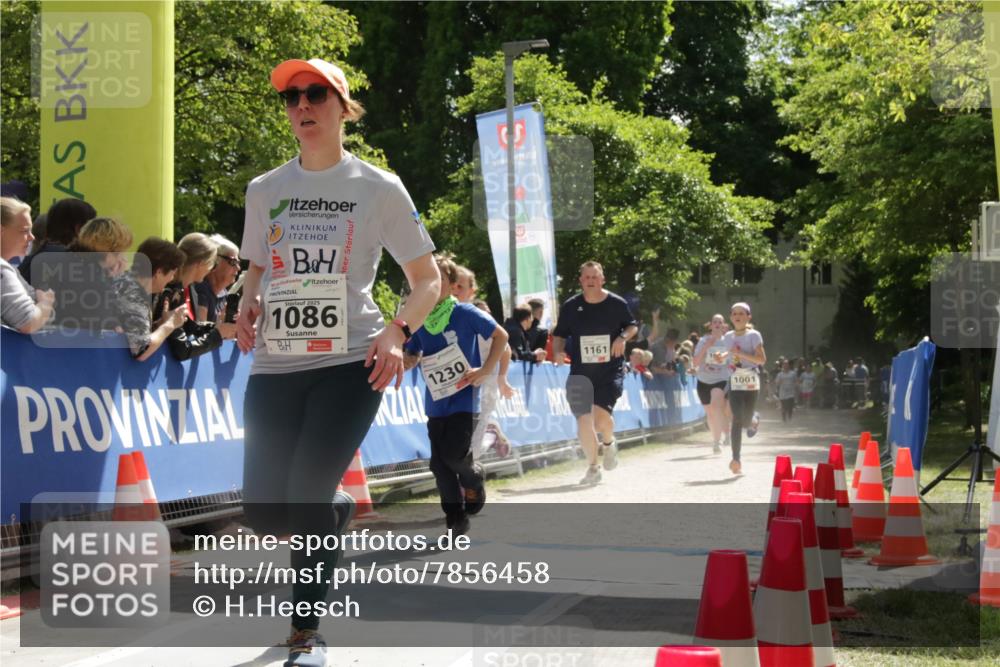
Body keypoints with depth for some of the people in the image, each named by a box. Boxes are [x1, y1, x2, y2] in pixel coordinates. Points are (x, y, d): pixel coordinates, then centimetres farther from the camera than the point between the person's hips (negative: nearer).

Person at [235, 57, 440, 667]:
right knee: (265, 513, 0)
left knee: (309, 494, -15)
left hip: (351, 364, -4)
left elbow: (428, 281, 3)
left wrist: (398, 332, -15)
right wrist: (248, 308, 1)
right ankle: (340, 510, 35)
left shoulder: (379, 188, 1)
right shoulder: (265, 191, 10)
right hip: (275, 366, 4)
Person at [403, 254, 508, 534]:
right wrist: (403, 360, -10)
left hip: (464, 398, -5)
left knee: (455, 454, -16)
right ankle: (456, 520, 14)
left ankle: (474, 479, 19)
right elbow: (411, 358, 15)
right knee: (439, 463, 1)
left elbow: (501, 336, 0)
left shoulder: (465, 313, -7)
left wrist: (486, 370, -9)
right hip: (435, 401, 5)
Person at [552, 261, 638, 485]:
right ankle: (592, 468, 14)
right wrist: (558, 352, -9)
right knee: (583, 419, -3)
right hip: (581, 372, 2)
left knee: (601, 414, -17)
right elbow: (559, 335, 10)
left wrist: (623, 337, -9)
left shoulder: (617, 304, -2)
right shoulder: (571, 306, 1)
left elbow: (632, 326, 12)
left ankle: (608, 443, 19)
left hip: (610, 370, -2)